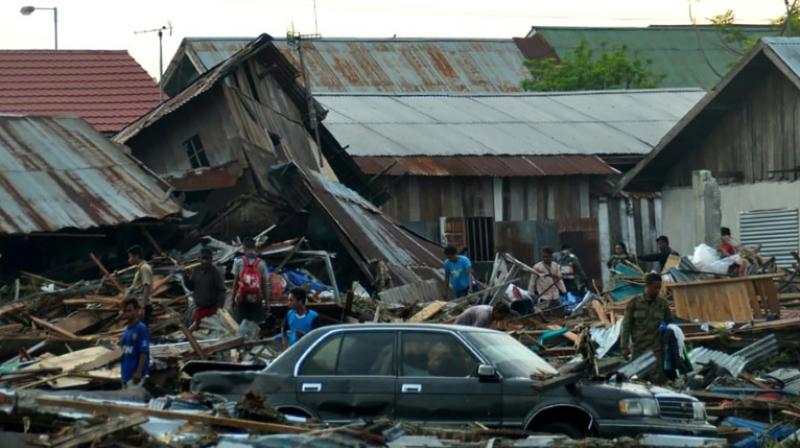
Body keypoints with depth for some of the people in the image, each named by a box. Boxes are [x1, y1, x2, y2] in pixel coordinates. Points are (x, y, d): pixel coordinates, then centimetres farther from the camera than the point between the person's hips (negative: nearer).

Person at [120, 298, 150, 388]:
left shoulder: (141, 328, -11)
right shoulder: (127, 329, 14)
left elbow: (144, 352, -16)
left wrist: (139, 372, -21)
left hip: (135, 373, -9)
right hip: (126, 373, 9)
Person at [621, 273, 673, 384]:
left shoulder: (663, 304, 5)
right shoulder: (634, 303, 0)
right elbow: (626, 326, 2)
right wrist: (624, 347, -3)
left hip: (657, 350, 1)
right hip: (638, 349, -1)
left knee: (659, 380, -9)